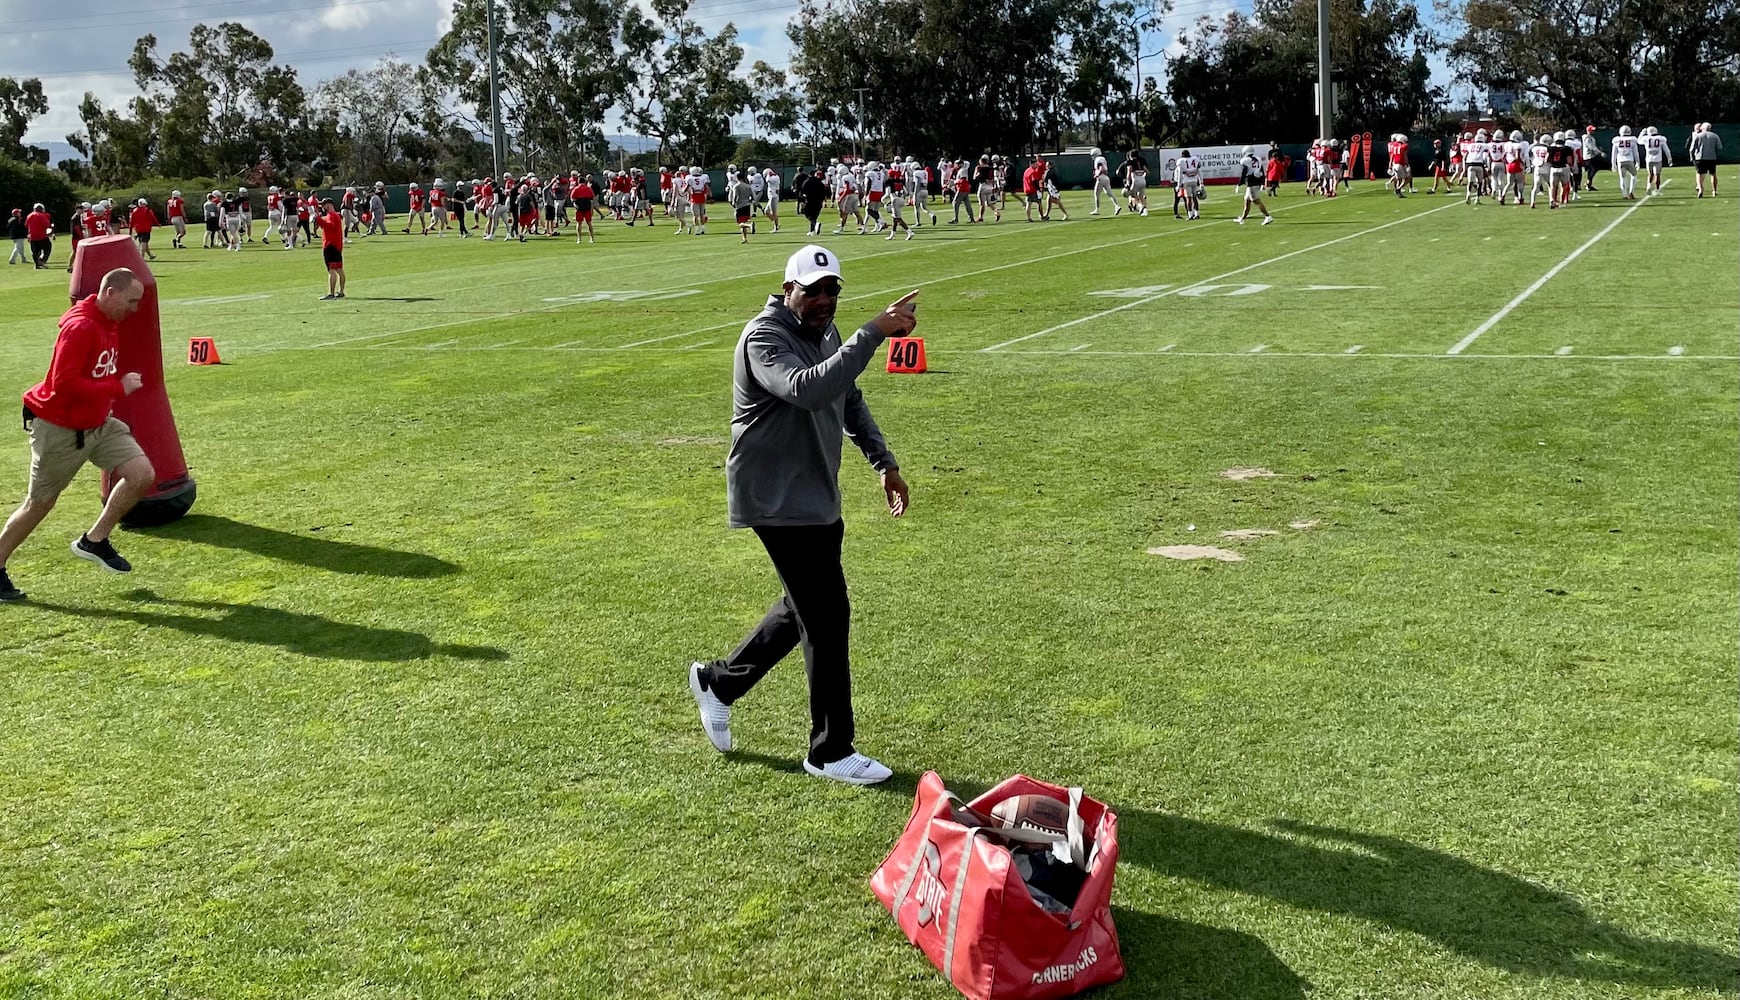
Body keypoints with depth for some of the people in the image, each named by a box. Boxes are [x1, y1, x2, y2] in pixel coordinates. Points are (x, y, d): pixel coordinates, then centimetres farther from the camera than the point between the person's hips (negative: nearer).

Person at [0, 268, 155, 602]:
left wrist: (113, 394, 3)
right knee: (39, 503, 6)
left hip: (98, 424, 8)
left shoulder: (111, 324, 3)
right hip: (59, 430, -8)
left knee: (142, 475, -6)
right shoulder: (79, 328, -25)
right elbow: (64, 384, -31)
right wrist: (118, 387, -26)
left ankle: (94, 541, 11)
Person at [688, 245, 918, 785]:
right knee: (827, 615, -8)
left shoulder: (825, 332, 11)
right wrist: (874, 333, -41)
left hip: (819, 498, 10)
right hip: (778, 500, -10)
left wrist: (884, 462, 18)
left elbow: (849, 401, 25)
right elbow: (808, 390, -38)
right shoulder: (765, 337, -18)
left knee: (805, 607, 19)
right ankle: (830, 752, 5)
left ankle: (718, 681, 38)